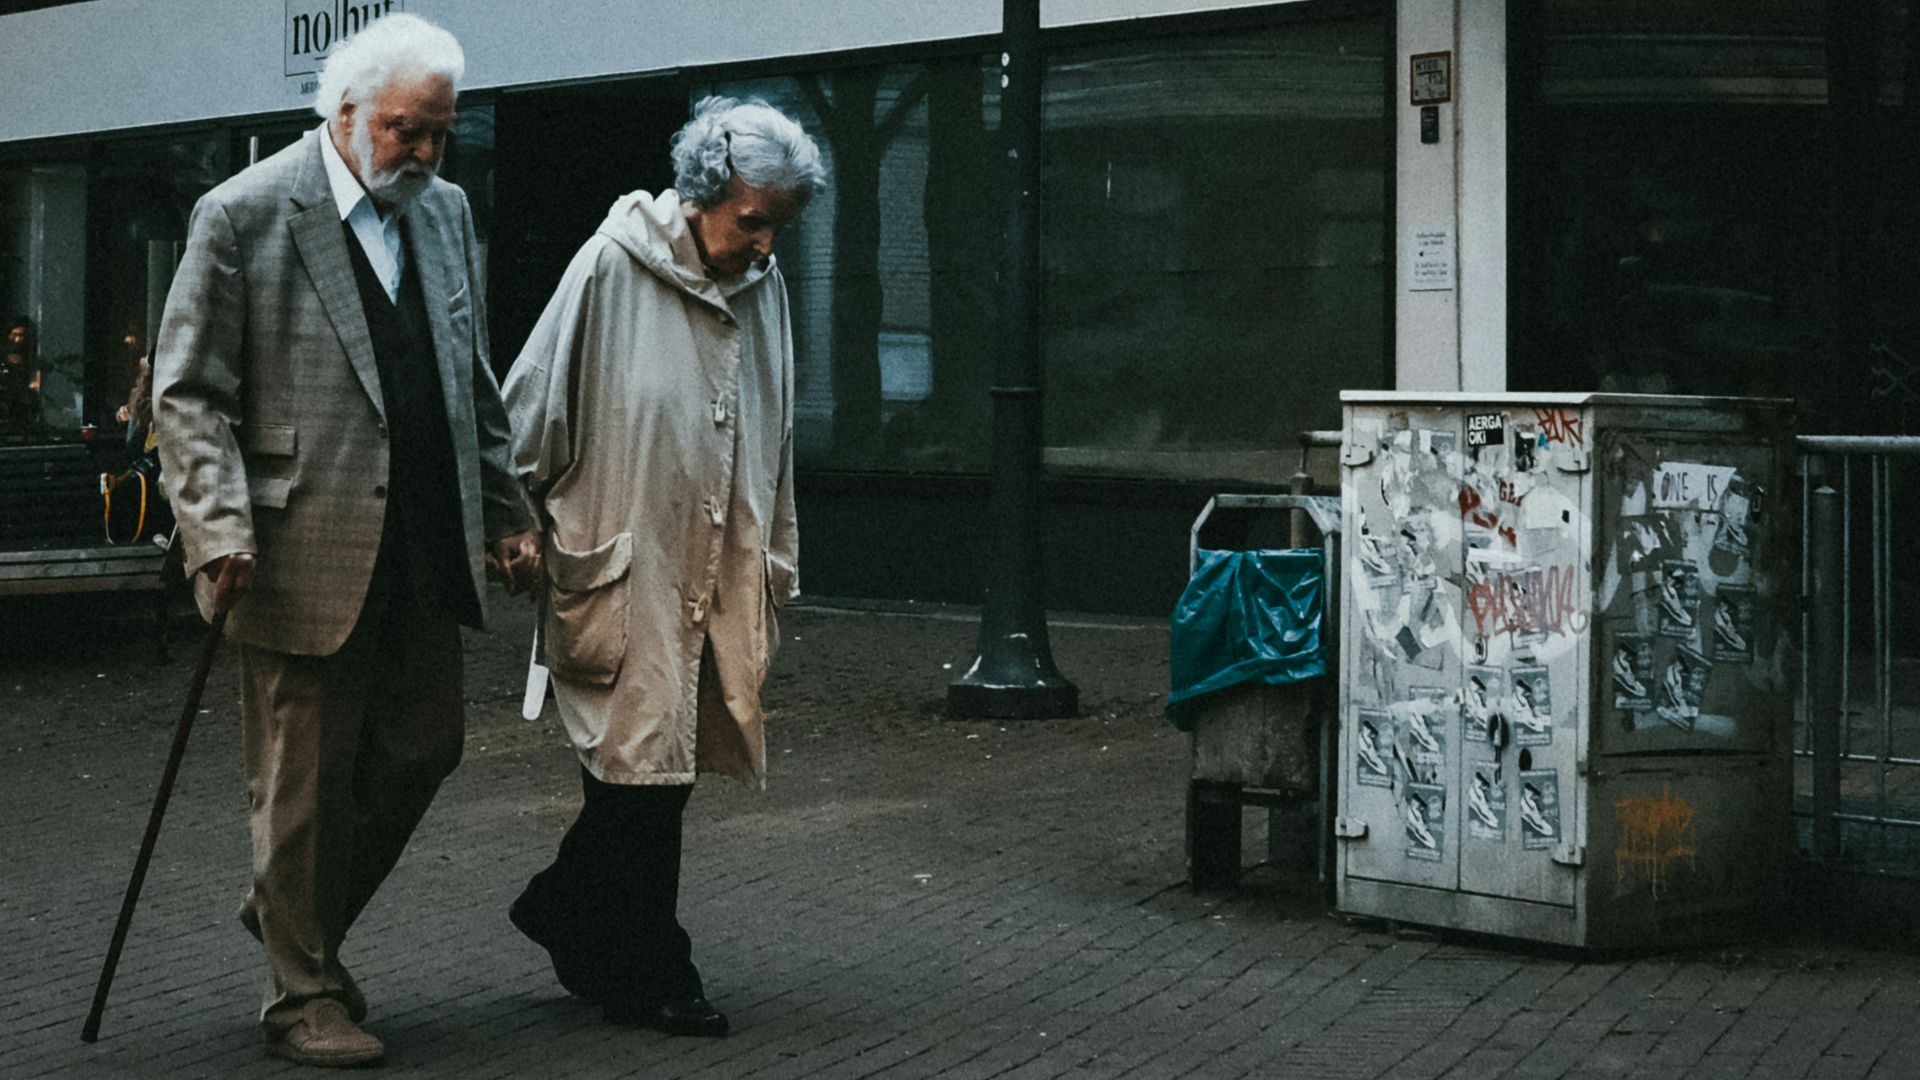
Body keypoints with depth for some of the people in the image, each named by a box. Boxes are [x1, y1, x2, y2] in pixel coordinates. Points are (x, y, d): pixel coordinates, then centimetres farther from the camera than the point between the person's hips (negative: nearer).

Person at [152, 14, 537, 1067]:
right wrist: (222, 534, -18)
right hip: (307, 555, -6)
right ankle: (302, 990, 18)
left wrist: (505, 515, 16)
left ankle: (298, 916, 35)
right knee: (303, 778, 3)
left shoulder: (445, 212, 11)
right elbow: (187, 395, -9)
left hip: (424, 552, 7)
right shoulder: (244, 216, -8)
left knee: (424, 745, 13)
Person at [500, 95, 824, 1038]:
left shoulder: (763, 286, 9)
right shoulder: (612, 268, -11)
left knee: (664, 765, 10)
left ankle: (562, 909, 31)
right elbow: (534, 410, -6)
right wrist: (529, 534, -2)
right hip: (622, 569, -6)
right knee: (641, 766, -1)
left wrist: (771, 565, 18)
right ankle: (648, 975, 11)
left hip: (717, 575, 6)